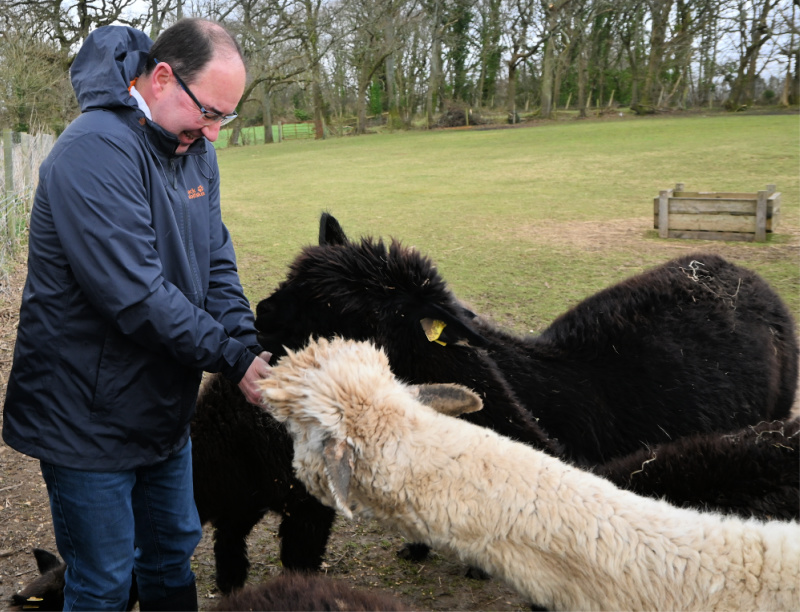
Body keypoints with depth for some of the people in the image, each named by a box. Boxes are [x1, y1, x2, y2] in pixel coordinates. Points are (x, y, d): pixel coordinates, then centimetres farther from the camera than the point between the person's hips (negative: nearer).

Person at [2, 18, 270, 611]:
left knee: (173, 557, 21)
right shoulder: (96, 151, -25)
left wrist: (249, 347, -10)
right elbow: (136, 296, -29)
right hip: (89, 422, -8)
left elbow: (217, 262, 5)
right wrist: (234, 358, -23)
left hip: (164, 411, 8)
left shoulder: (195, 149, 4)